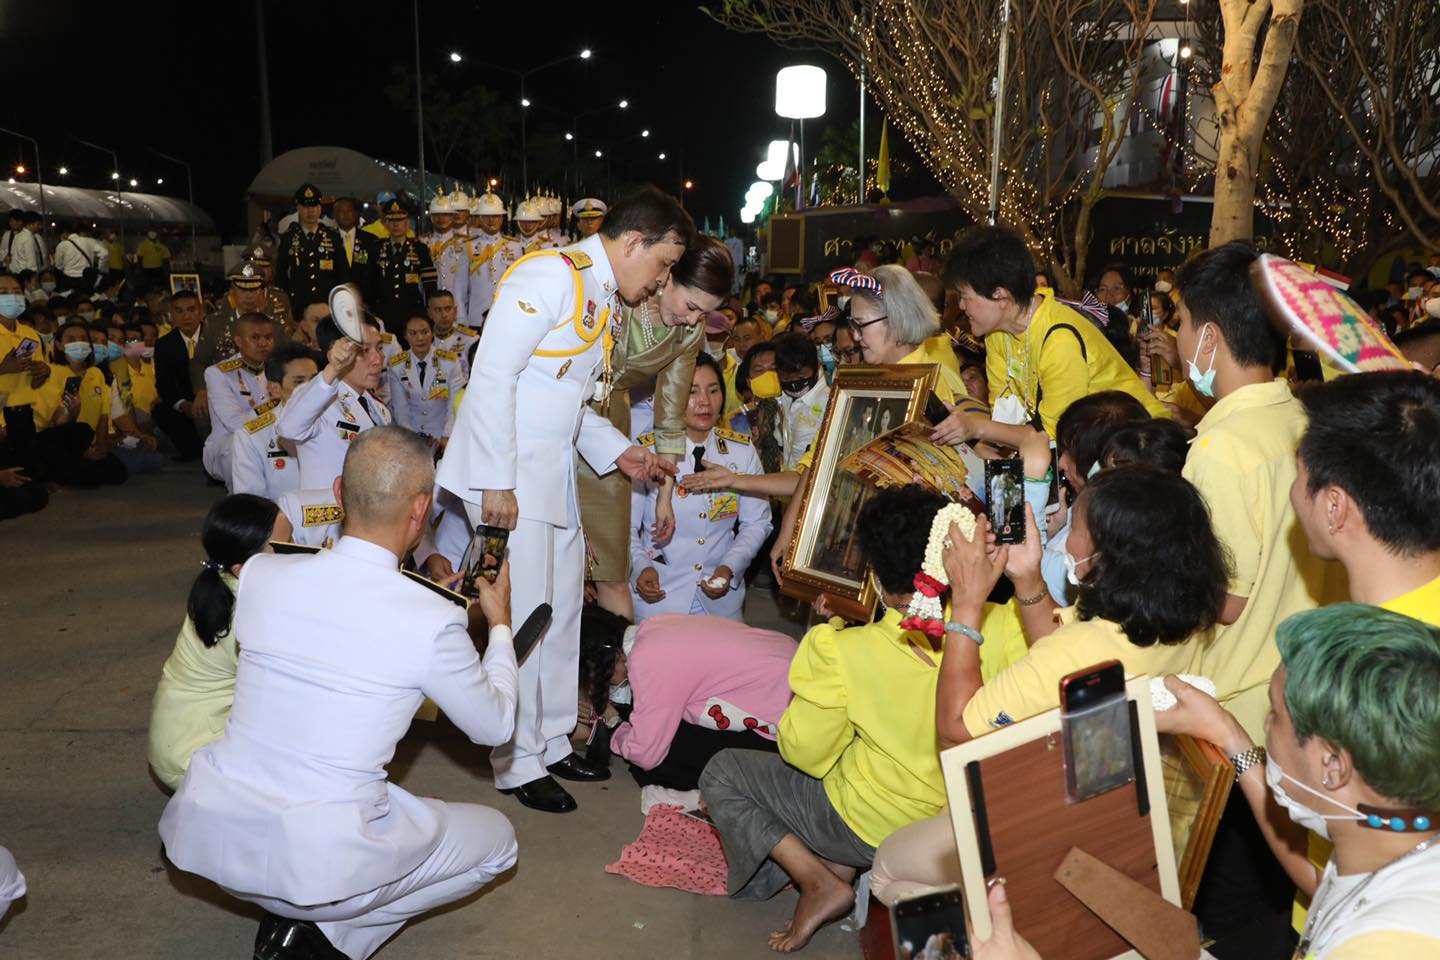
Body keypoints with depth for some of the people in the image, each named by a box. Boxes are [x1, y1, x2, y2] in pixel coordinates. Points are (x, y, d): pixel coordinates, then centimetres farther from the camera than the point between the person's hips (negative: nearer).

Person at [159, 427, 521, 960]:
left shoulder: (258, 574, -4)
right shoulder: (434, 622, -16)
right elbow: (495, 727, 2)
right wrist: (500, 624, 16)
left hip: (202, 831, 6)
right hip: (318, 861, -5)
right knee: (496, 840, 17)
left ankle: (285, 913, 19)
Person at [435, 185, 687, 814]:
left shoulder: (603, 300, 15)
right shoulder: (549, 276, -15)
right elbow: (492, 376, -21)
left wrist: (618, 451, 9)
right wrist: (496, 482, -22)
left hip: (553, 472, 10)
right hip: (507, 474, -10)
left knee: (562, 607, 15)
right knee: (523, 615, -2)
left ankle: (552, 741, 31)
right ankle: (518, 763, 14)